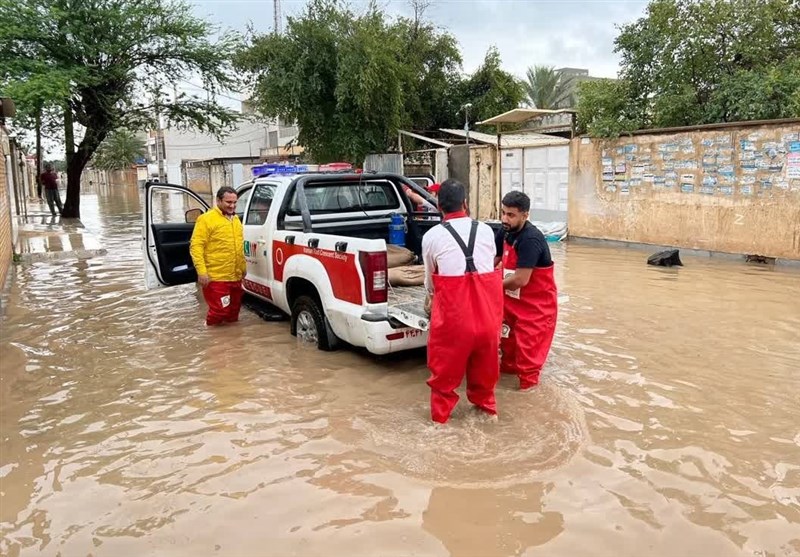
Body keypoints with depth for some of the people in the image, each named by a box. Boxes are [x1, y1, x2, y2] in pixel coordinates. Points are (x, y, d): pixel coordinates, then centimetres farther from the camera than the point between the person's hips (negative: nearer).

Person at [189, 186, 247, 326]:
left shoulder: (235, 219, 15)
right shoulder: (206, 219, -10)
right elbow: (196, 246, -15)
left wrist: (243, 267, 23)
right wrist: (201, 271, -21)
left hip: (235, 276, 8)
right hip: (216, 277, -8)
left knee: (233, 310, 16)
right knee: (219, 311, -7)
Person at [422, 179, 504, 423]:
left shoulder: (432, 236, 0)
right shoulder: (486, 231, 6)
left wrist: (431, 299, 35)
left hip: (452, 311, -3)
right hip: (487, 308, 3)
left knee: (446, 362, 14)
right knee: (484, 359, 21)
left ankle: (441, 413, 26)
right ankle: (486, 404, 38)